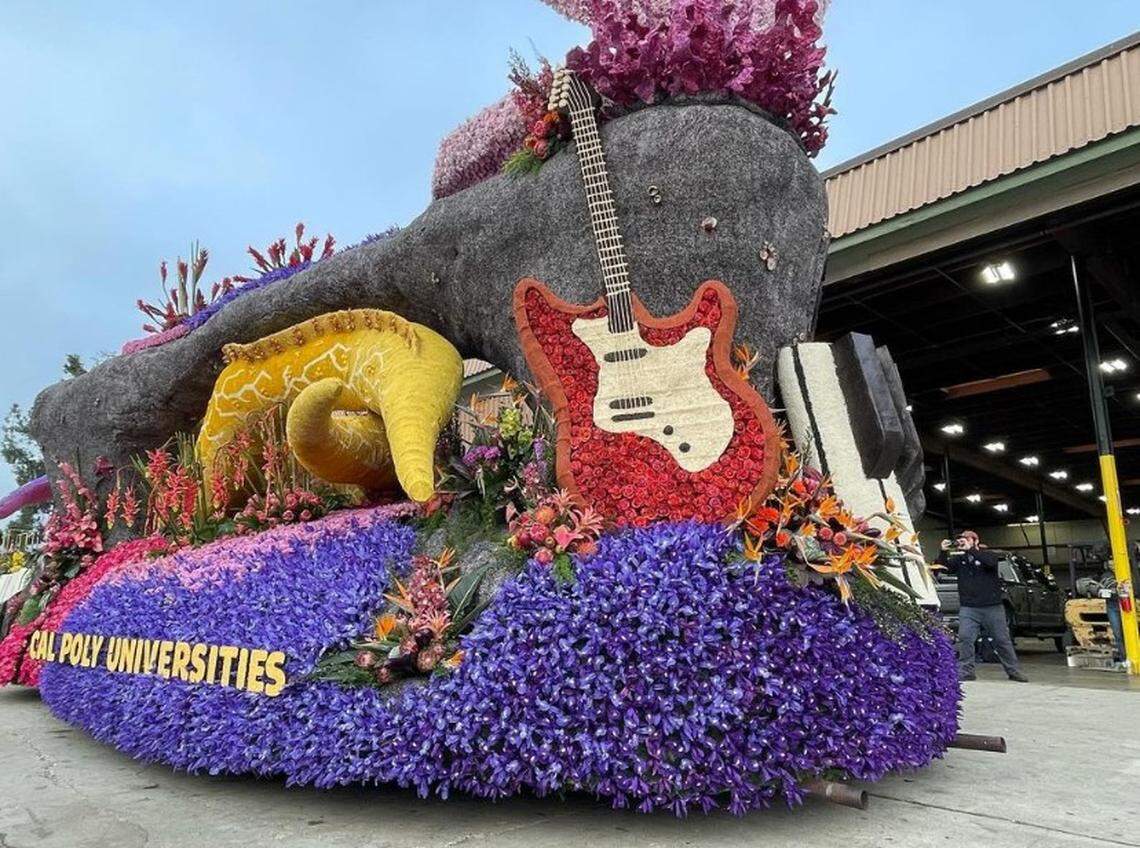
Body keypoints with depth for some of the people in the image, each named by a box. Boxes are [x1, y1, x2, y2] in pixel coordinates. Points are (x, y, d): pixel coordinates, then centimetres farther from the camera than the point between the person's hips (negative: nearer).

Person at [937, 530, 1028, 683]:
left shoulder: (988, 555, 2)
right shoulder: (959, 559, 10)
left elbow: (990, 561, -21)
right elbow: (944, 568, -1)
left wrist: (970, 550, -26)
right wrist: (943, 552, -16)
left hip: (992, 607, -1)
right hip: (968, 608, 1)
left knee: (1002, 640, 7)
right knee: (964, 638, -12)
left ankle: (1014, 671, 20)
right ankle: (966, 671, -5)